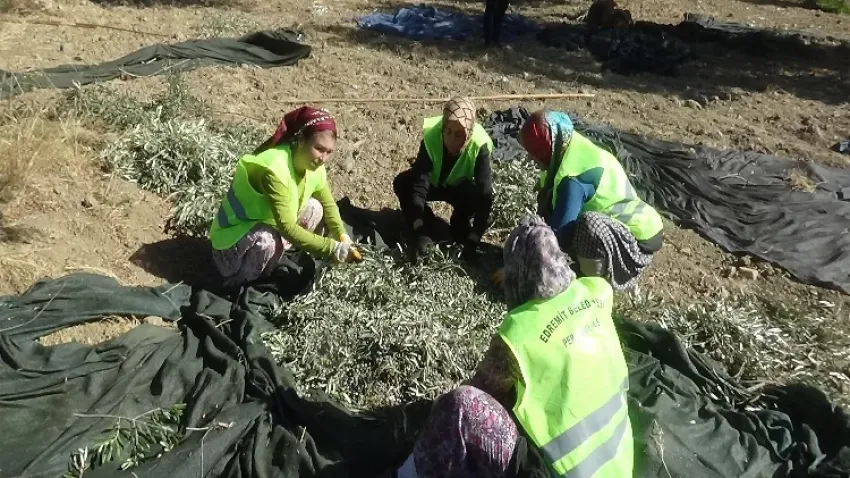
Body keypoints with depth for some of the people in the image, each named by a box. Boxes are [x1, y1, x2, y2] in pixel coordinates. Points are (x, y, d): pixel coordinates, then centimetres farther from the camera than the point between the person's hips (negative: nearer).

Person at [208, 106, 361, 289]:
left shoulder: (313, 164, -10)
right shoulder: (274, 168, -34)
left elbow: (328, 203, 4)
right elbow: (287, 227, -37)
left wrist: (342, 237, -13)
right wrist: (334, 249, -39)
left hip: (269, 224, 8)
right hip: (234, 236, -8)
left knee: (314, 207, -5)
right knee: (267, 239, -37)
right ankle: (237, 285, -9)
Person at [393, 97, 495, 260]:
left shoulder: (479, 145, -34)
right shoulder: (431, 137, -34)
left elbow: (485, 193, -36)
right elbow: (419, 184, -38)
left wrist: (473, 240, -42)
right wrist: (420, 232, -46)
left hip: (459, 187, 0)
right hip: (432, 182, 1)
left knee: (482, 197, -32)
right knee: (402, 183, -28)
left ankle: (459, 229, 0)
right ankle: (425, 233, -10)